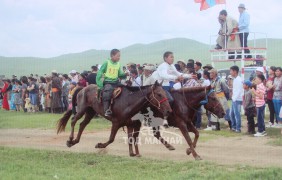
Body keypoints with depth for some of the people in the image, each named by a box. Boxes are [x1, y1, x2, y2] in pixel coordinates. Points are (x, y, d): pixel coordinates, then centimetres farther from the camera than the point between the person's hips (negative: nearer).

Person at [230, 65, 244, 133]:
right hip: (234, 99, 9)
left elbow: (239, 91, -18)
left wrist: (235, 99, -18)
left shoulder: (238, 80, -14)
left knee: (237, 114, -5)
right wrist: (233, 98, 13)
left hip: (237, 100, -9)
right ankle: (234, 127, 24)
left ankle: (238, 128, 0)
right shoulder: (235, 79, 14)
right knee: (232, 114, 14)